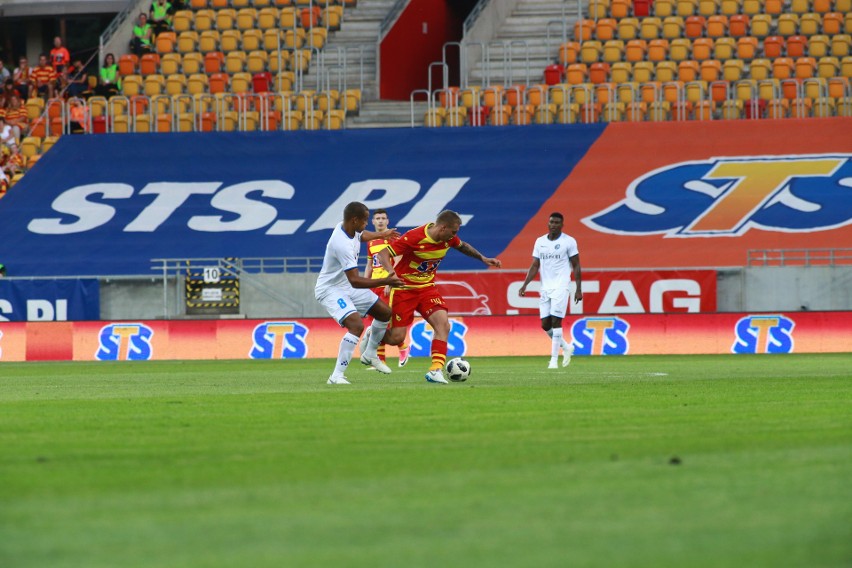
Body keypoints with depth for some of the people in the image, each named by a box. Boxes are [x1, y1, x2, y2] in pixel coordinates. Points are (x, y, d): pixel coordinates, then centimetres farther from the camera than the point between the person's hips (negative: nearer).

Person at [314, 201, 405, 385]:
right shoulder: (343, 244, -33)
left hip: (347, 287, 10)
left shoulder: (348, 229, -3)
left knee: (384, 312, 15)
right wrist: (386, 281, -36)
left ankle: (370, 355, 35)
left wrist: (381, 234, 42)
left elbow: (361, 235, 26)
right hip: (331, 289, -10)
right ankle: (336, 376, -26)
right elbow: (355, 281, -36)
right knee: (356, 325, -29)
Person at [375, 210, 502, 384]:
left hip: (427, 287, 5)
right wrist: (391, 273, -43)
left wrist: (483, 258, 14)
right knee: (396, 338, -5)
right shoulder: (415, 238, -26)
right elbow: (383, 254, -25)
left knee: (443, 324, -18)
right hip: (404, 288, -5)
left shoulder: (449, 239, -6)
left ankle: (436, 369, -18)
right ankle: (373, 336, 29)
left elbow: (462, 246, 20)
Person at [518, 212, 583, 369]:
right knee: (545, 324, 3)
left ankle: (554, 359, -8)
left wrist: (579, 289, -6)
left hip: (560, 287, -5)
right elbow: (535, 266, 13)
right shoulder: (540, 242, 10)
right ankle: (566, 347, 26)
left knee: (555, 321, -12)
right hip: (545, 288, 5)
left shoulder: (569, 241, -2)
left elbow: (576, 266, -1)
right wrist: (525, 285, 2)